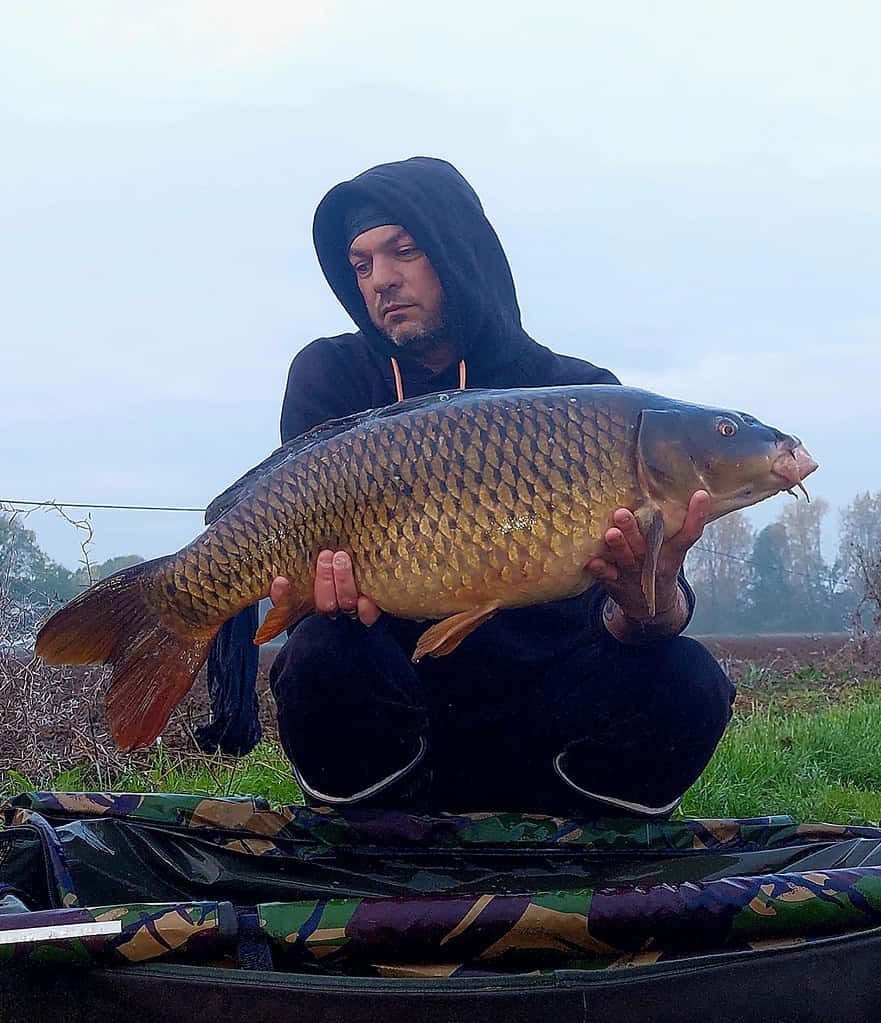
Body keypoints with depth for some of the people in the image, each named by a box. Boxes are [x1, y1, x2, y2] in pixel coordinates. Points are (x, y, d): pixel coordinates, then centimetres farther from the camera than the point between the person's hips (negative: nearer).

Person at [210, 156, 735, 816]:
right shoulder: (330, 377, 2)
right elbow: (309, 531, -10)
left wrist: (647, 603, -37)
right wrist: (328, 585, -35)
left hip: (543, 700, 0)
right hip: (395, 696, 0)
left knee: (684, 683, -27)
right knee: (321, 659, -32)